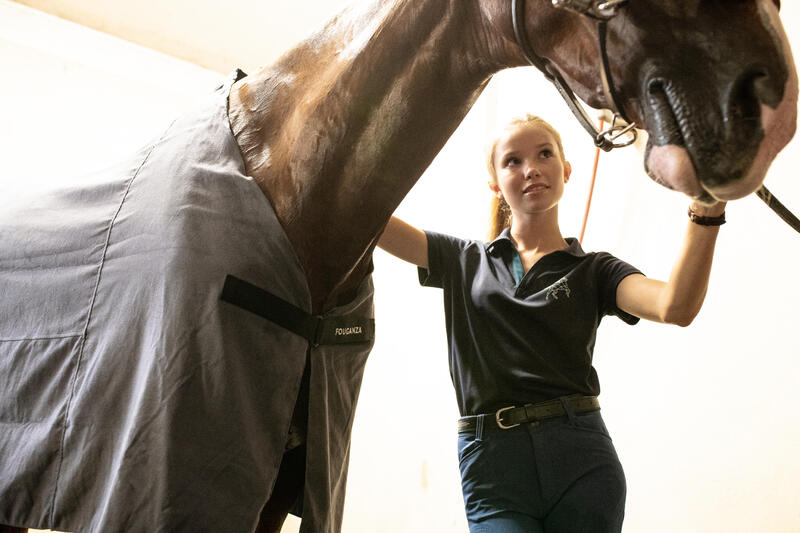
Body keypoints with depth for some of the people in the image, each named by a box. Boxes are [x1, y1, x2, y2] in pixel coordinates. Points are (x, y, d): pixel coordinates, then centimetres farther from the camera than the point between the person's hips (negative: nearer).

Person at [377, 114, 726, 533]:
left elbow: (675, 307, -10)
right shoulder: (463, 262, 13)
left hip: (582, 465, 0)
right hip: (491, 470, 0)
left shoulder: (593, 271, 9)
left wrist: (706, 213, -19)